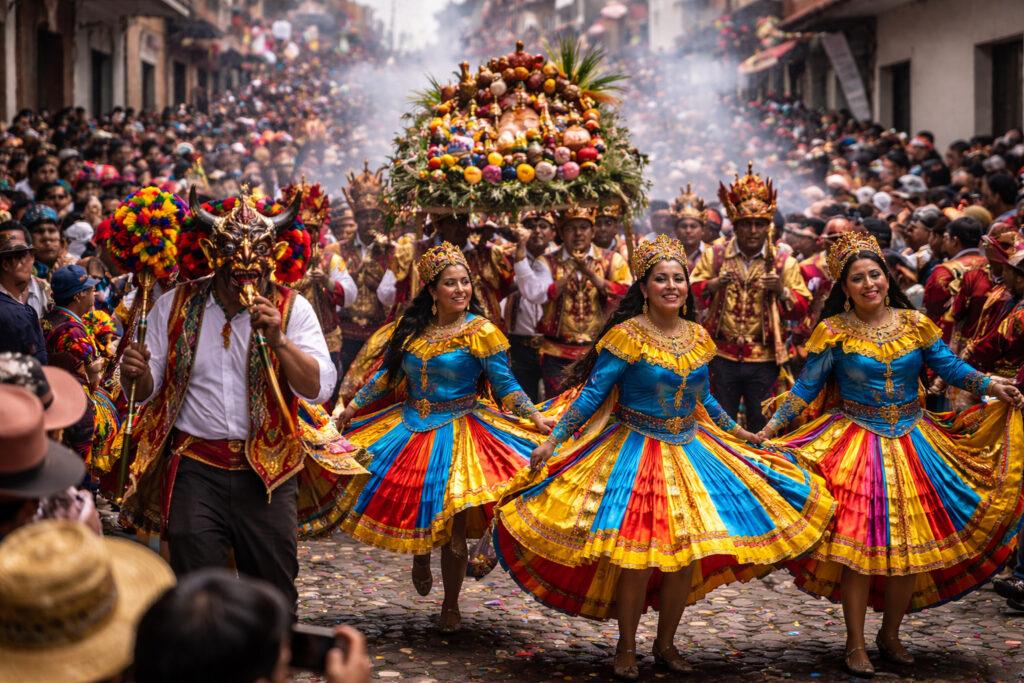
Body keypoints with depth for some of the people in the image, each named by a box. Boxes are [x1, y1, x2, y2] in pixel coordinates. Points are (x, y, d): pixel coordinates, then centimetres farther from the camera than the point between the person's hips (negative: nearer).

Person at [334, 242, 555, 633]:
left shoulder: (482, 332, -7)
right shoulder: (412, 328, 5)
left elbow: (505, 386, -7)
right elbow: (388, 375, 15)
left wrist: (535, 417, -19)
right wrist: (353, 406, 14)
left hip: (457, 433, -4)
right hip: (409, 427, 4)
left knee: (451, 526, -3)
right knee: (405, 507, 3)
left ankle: (450, 607, 14)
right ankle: (420, 556, 38)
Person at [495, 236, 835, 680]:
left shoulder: (699, 338, 5)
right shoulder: (626, 337, -11)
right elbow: (592, 394, -9)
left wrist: (739, 433, 27)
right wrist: (553, 440, -15)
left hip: (691, 448, 5)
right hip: (637, 451, -5)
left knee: (688, 553, 4)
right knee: (638, 555, -10)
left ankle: (666, 644, 20)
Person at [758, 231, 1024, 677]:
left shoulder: (915, 324, 2)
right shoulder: (833, 332, -4)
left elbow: (949, 366, 3)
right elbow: (806, 389, -2)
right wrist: (769, 429, -9)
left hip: (912, 441, 3)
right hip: (856, 446, -3)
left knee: (911, 543, 5)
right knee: (859, 544, -5)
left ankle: (891, 636, 23)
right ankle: (855, 644, 7)